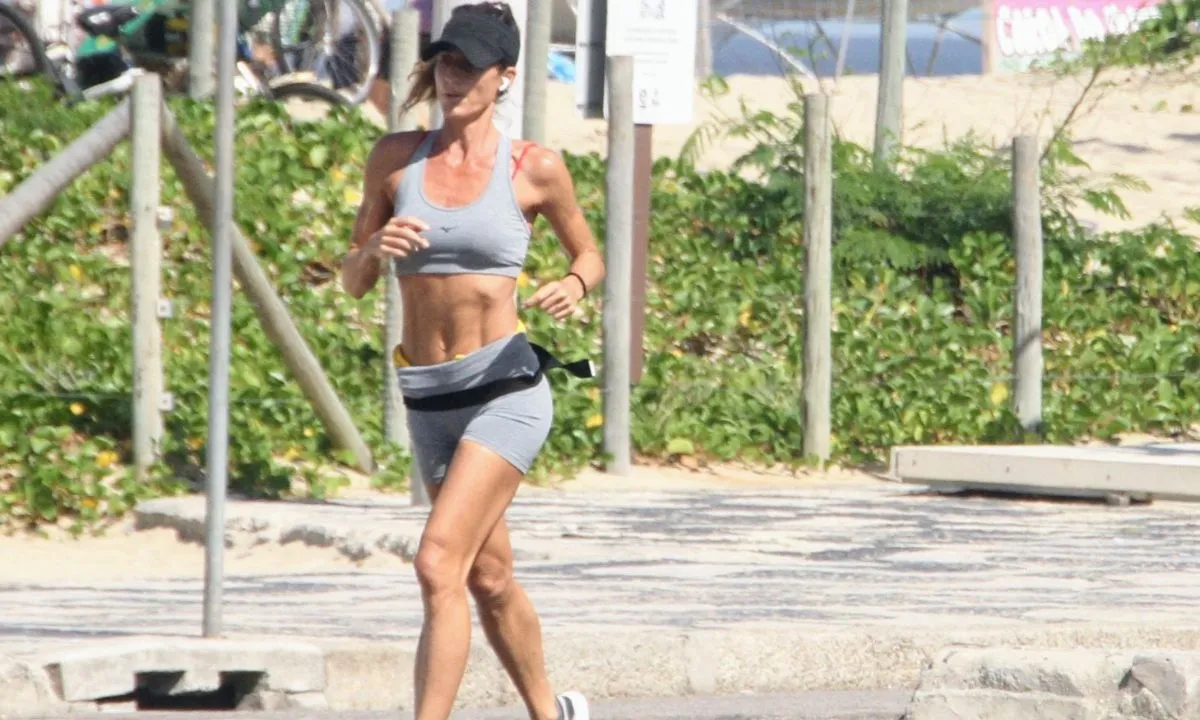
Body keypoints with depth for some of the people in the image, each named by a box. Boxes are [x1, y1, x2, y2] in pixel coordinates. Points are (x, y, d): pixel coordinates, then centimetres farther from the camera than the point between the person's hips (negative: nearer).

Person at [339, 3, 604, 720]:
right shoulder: (395, 158, 5)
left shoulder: (535, 168, -3)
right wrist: (375, 249, -12)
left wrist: (575, 286, -11)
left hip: (505, 385, -5)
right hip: (428, 394, 5)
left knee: (439, 565, -20)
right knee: (489, 578, 18)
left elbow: (590, 256, 12)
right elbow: (354, 281, 11)